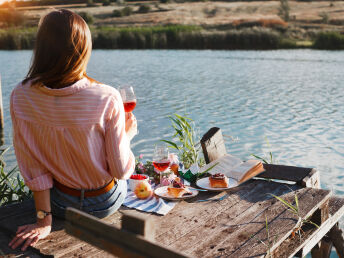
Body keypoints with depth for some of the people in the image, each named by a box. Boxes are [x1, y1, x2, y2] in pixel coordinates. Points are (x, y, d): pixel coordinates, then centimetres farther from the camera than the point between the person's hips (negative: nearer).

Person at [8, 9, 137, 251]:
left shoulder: (20, 97, -18)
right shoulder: (107, 99, -28)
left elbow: (32, 167, -13)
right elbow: (121, 170, -19)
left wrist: (44, 220, -5)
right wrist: (128, 133, -1)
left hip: (59, 204, 2)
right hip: (104, 204, -2)